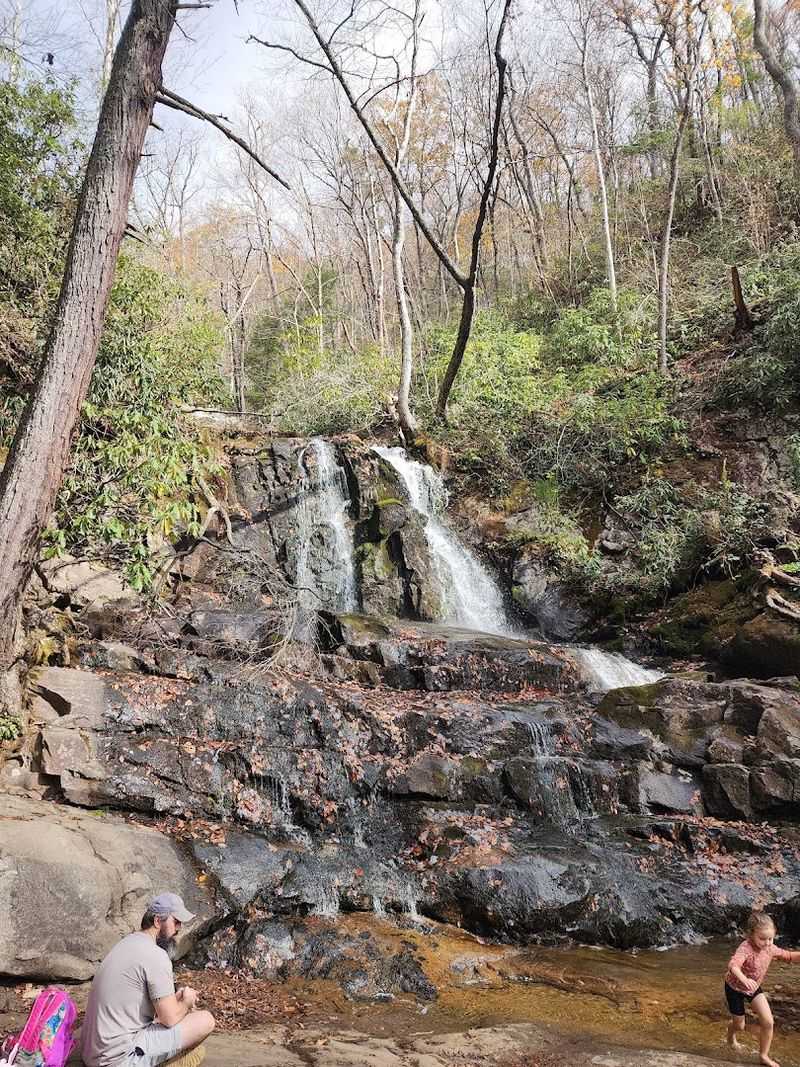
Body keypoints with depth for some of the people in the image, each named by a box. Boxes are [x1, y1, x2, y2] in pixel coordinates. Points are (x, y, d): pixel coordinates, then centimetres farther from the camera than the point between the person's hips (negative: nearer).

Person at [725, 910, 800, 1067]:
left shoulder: (770, 948, -15)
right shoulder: (746, 948, -37)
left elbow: (787, 956, 3)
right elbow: (733, 965, -54)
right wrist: (744, 980, -73)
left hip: (753, 988, 5)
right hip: (735, 988, -5)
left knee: (768, 1022, -8)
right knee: (740, 1027, 11)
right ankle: (731, 1035, 48)